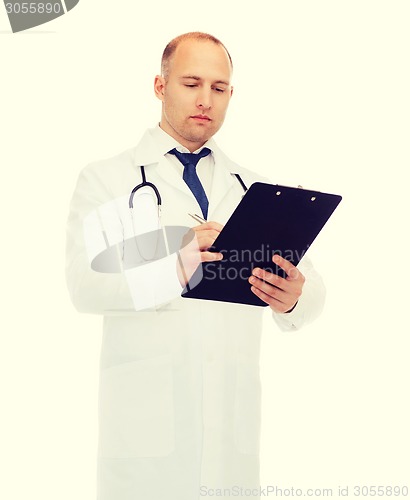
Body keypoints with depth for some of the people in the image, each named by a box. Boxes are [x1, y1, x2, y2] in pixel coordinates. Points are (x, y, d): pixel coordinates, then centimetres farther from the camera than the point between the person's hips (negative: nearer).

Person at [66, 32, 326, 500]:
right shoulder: (106, 179, 5)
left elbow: (311, 290, 4)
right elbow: (85, 283, -12)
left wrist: (292, 297, -21)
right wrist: (175, 269, -29)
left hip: (234, 424, 3)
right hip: (147, 421, -3)